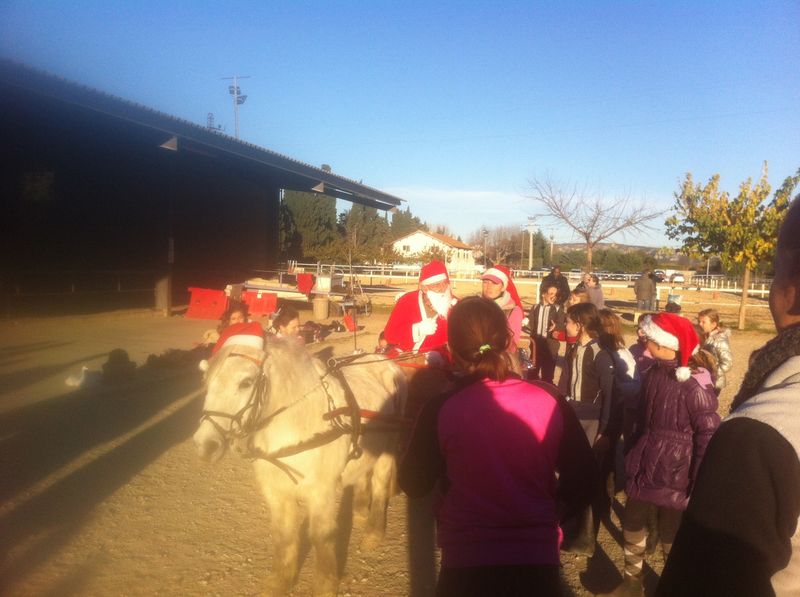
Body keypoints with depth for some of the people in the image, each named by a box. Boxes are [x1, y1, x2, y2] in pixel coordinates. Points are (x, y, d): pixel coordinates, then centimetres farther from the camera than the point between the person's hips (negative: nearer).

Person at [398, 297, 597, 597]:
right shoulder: (550, 400, -10)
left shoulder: (439, 411, -16)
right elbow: (582, 481, -1)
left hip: (466, 563, -1)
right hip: (538, 558, 2)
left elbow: (413, 485, -1)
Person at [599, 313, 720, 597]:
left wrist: (699, 482, -15)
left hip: (674, 472, -7)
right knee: (632, 524, 18)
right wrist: (635, 454, 15)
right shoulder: (654, 373, 2)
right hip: (645, 465, 7)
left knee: (671, 536, 10)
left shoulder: (693, 384, -21)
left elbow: (709, 434, -17)